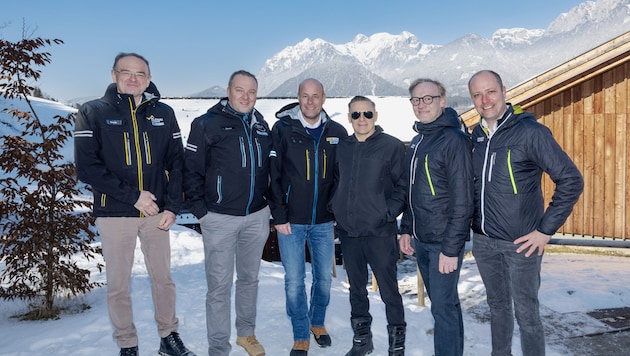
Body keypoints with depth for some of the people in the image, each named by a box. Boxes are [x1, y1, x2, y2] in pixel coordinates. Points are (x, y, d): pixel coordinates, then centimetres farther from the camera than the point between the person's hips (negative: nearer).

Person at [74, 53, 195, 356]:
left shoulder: (163, 113, 5)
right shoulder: (93, 112, -2)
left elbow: (176, 163, 6)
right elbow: (87, 167, -10)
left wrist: (172, 207, -5)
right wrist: (132, 195, -15)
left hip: (156, 213, 2)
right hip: (114, 214, -2)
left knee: (163, 278, 12)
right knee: (118, 285, 8)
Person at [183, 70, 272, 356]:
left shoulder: (262, 126, 9)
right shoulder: (207, 124, -7)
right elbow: (191, 170, -7)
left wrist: (268, 205, 13)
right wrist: (200, 210, -8)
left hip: (257, 217, 5)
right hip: (220, 219, -5)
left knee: (249, 278, 17)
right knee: (219, 285, 1)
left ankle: (246, 333, 35)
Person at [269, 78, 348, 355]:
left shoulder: (337, 132, 1)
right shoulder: (282, 129, -6)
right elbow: (272, 175, -6)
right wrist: (279, 216, -10)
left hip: (324, 221, 2)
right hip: (291, 221, -2)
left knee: (324, 277, 13)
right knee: (294, 281, 4)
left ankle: (318, 322, 38)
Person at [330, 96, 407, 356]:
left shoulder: (392, 146, -4)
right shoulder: (342, 147, 9)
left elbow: (403, 185, -5)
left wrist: (388, 213, -14)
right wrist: (336, 208, 7)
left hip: (380, 232, -4)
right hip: (348, 231, 5)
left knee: (388, 288, 3)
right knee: (356, 287, 16)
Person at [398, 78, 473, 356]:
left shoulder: (454, 140, -14)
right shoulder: (417, 140, 11)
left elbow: (462, 200, -18)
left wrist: (451, 248, -19)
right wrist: (406, 229, 14)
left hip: (444, 242, -8)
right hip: (420, 240, 8)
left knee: (443, 306, 0)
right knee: (440, 301, 18)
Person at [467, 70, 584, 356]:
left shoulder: (530, 131, -13)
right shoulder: (476, 136, 5)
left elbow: (571, 181, -13)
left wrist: (546, 230, -14)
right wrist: (474, 219, 10)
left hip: (520, 243, -5)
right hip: (483, 240, 5)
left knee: (525, 312, 5)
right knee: (497, 305, 20)